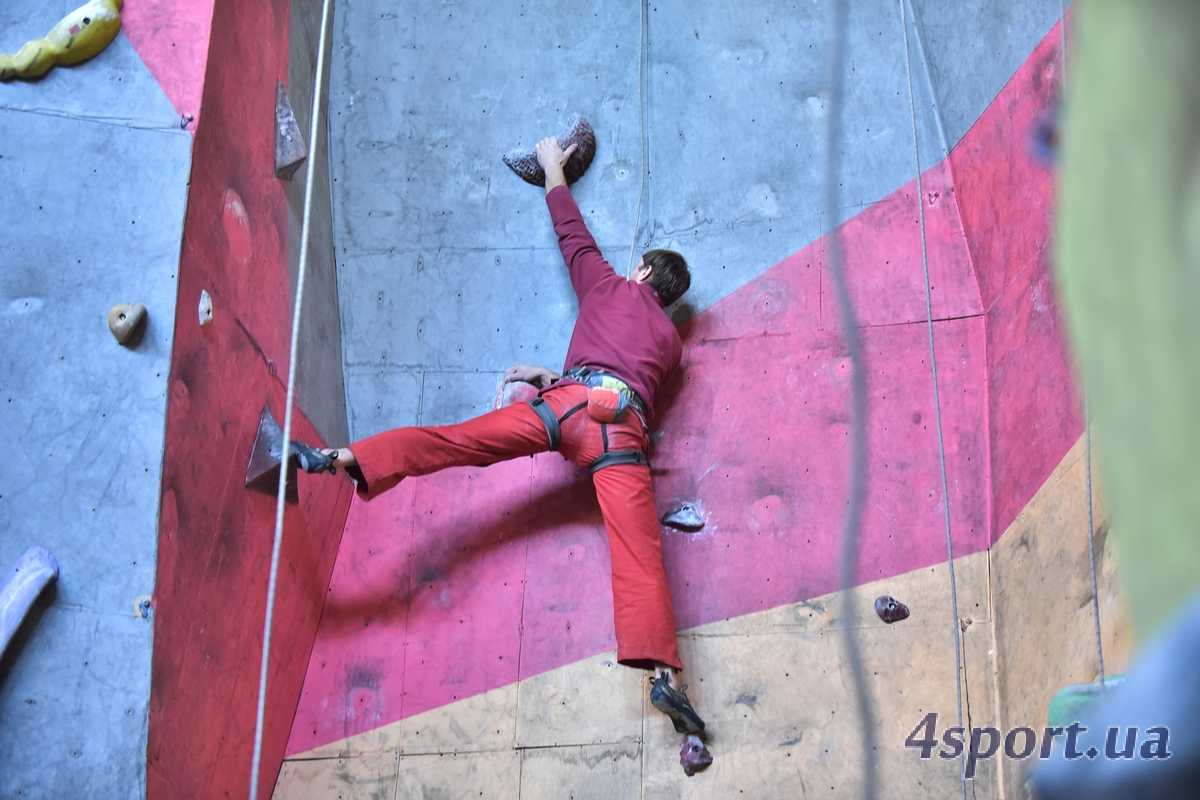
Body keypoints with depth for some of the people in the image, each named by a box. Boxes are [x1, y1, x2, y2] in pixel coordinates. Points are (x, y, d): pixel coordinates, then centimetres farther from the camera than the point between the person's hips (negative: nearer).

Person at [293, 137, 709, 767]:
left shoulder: (608, 286, 26)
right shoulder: (671, 339, 30)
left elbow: (573, 235, 37)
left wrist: (554, 172, 51)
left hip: (568, 401, -1)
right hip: (620, 428, 1)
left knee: (450, 440, -5)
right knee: (638, 550, -12)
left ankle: (336, 458, -20)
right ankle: (662, 675, -26)